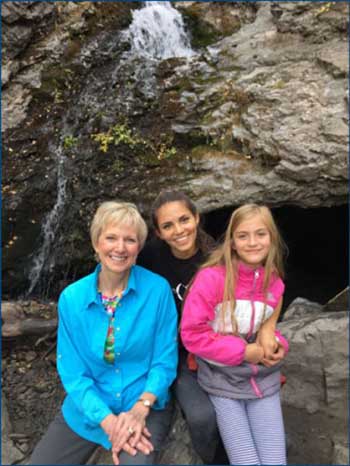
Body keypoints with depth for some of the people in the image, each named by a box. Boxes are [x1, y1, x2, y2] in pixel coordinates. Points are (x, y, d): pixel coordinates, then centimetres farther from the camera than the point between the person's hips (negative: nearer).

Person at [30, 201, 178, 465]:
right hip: (88, 409, 3)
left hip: (145, 405, -2)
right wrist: (108, 420, -17)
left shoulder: (158, 289, -13)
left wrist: (140, 409, -21)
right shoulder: (72, 298, -8)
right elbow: (72, 371, -6)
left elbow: (165, 360, -8)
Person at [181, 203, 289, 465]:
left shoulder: (274, 283, -1)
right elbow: (192, 334, -17)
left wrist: (275, 344, -8)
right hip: (223, 380, -4)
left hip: (263, 378, 5)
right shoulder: (212, 277, -18)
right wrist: (243, 352, -18)